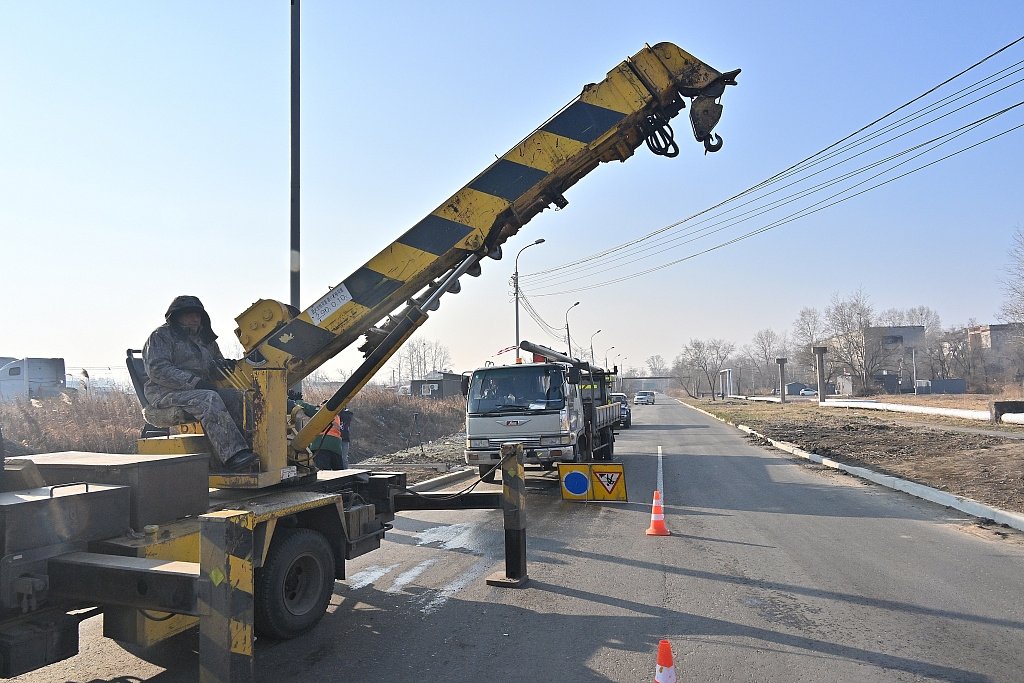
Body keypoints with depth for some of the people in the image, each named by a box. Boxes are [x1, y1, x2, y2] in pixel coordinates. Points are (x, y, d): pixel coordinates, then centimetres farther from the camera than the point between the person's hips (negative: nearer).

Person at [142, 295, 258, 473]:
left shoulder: (204, 339, 26)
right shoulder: (161, 336, 2)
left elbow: (216, 360, 37)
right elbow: (157, 370, -12)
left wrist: (223, 364, 8)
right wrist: (194, 382, -21)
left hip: (199, 389, 7)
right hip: (165, 392, -7)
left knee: (235, 397, -20)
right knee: (209, 399, -36)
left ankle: (219, 460, -30)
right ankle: (234, 455, -45)